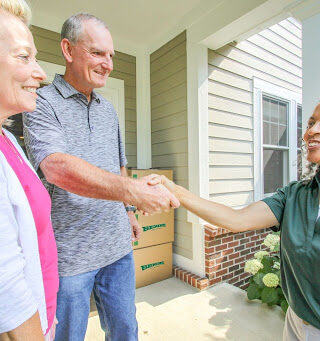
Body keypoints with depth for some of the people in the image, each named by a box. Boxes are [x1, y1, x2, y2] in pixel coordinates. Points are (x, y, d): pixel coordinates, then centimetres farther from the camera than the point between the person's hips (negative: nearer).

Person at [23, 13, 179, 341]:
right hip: (69, 253, -5)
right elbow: (57, 167, -27)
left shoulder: (108, 110, 11)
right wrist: (131, 190, -38)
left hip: (117, 246, 6)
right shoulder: (43, 103, -9)